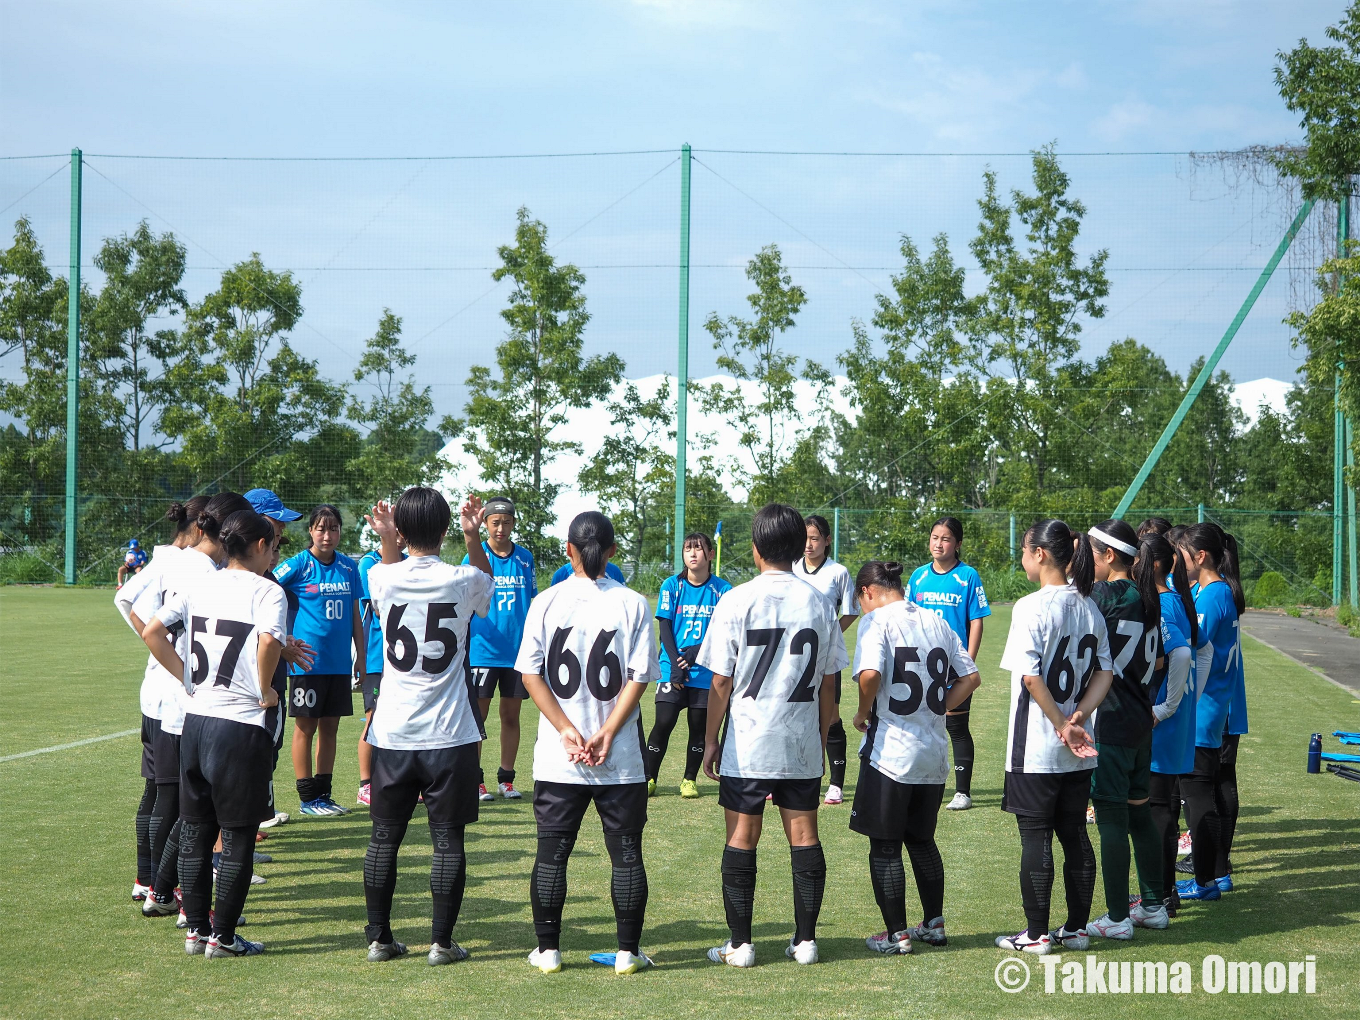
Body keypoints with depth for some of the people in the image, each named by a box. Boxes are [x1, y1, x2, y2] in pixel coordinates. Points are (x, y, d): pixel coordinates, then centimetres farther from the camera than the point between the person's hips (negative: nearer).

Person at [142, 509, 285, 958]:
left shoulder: (199, 586, 8)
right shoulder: (266, 591, -10)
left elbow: (152, 631, 7)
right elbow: (269, 640, -28)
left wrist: (189, 677, 10)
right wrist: (265, 690, -13)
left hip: (196, 718, 6)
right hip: (244, 725, -6)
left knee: (194, 832, 14)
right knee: (237, 837, 5)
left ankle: (196, 929, 20)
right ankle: (222, 936, 8)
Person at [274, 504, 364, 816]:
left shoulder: (348, 567, 7)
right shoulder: (298, 565, -7)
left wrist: (361, 653, 10)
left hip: (339, 661, 5)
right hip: (307, 660, -5)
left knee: (330, 727, 9)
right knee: (306, 727, 1)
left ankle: (324, 793, 17)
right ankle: (307, 798, 7)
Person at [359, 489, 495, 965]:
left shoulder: (384, 578, -5)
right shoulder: (461, 580, -8)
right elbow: (487, 581, 18)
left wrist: (386, 540, 8)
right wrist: (473, 537, 4)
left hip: (393, 734, 2)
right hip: (449, 735, -2)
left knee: (384, 837, 10)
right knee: (447, 839, 4)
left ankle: (379, 938, 14)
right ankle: (442, 941, 5)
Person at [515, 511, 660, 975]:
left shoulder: (546, 603, -1)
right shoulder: (633, 604, -3)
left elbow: (530, 673, -5)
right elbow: (638, 678, -8)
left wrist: (566, 730, -7)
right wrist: (606, 734, -9)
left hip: (557, 760, 1)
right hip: (622, 760, -1)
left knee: (551, 852, 9)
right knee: (626, 853, 8)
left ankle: (548, 949, 13)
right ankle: (628, 951, 10)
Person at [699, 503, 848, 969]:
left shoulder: (736, 601, -8)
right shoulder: (819, 603, 1)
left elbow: (720, 682, -5)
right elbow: (828, 684, 6)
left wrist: (710, 739, 5)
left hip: (746, 745, -3)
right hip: (802, 743, 3)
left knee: (741, 839, 3)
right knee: (804, 836, 9)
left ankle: (740, 944, 6)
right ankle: (805, 939, 12)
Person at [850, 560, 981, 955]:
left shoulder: (876, 620, -9)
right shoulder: (936, 621, 10)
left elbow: (870, 674, -25)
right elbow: (971, 678, 10)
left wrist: (863, 713, -9)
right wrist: (935, 708, 14)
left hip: (890, 751, -6)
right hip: (934, 753, 6)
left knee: (885, 845, 5)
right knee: (921, 840, 21)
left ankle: (896, 933, 8)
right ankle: (934, 924, 26)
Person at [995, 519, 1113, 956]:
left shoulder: (1032, 607, -14)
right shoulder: (1089, 607, 7)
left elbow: (1031, 676, -20)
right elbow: (1105, 672, 6)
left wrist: (1063, 726, -13)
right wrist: (1079, 716, -5)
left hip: (1036, 749, -6)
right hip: (1079, 754, 6)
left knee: (1035, 837, 1)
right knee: (1075, 836, 13)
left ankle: (1036, 934, 7)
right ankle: (1076, 929, 18)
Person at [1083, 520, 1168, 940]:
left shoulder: (1107, 594, -15)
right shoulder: (1147, 598, 9)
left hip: (1109, 722, -8)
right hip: (1140, 720, 8)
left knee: (1111, 818, -3)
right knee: (1139, 813, 16)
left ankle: (1117, 918, 0)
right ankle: (1153, 905, 24)